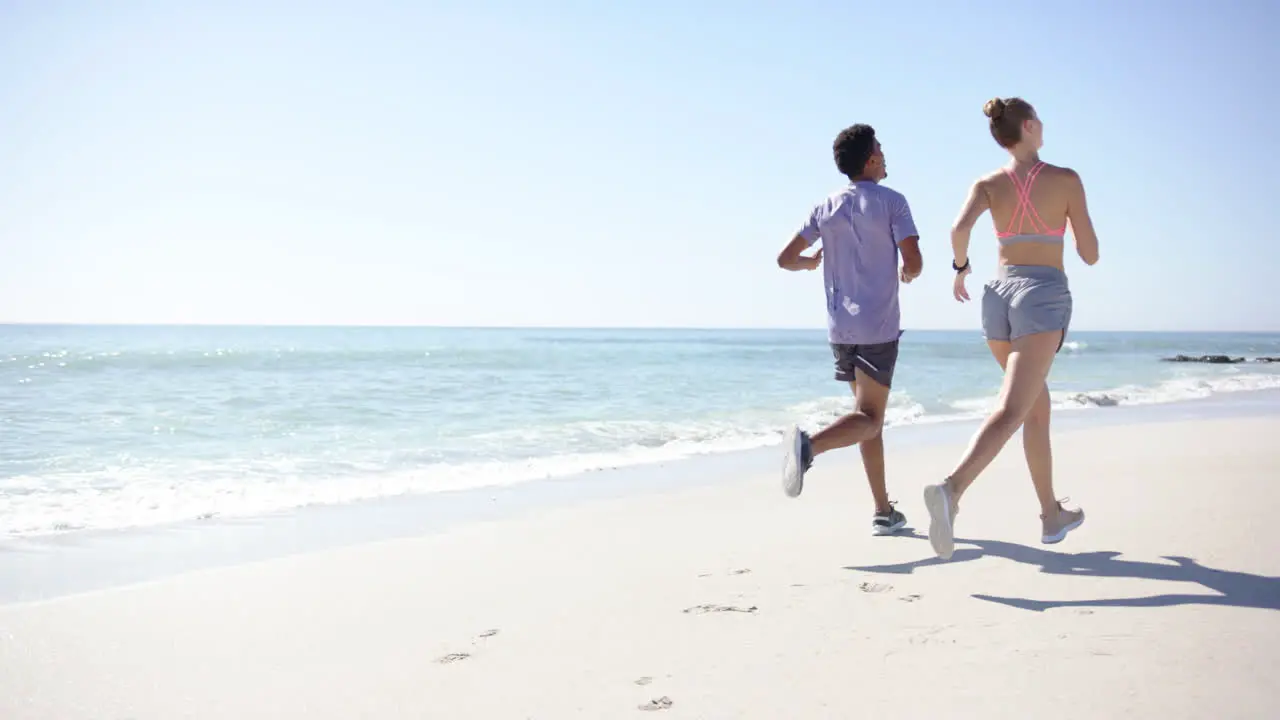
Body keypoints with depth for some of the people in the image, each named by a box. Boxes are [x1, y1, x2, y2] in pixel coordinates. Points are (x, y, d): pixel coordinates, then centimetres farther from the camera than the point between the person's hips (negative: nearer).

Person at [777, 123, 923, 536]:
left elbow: (785, 259, 5)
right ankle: (809, 445, -35)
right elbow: (914, 263, -11)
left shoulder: (825, 208, 8)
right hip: (879, 327, -5)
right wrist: (906, 275, 12)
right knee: (868, 418, -7)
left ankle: (883, 511, 15)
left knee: (869, 414, 13)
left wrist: (809, 263, 26)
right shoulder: (891, 202, -4)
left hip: (840, 327, 5)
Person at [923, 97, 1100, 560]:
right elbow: (1090, 255, 2)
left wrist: (960, 267, 6)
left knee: (1037, 408, 20)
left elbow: (960, 229, -15)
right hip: (1043, 300, -5)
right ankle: (950, 490, -42)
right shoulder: (1067, 179, -1)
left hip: (998, 296, 5)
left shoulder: (987, 184, 5)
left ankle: (1052, 514, 28)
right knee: (1009, 413, -19)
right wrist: (1077, 229, 24)